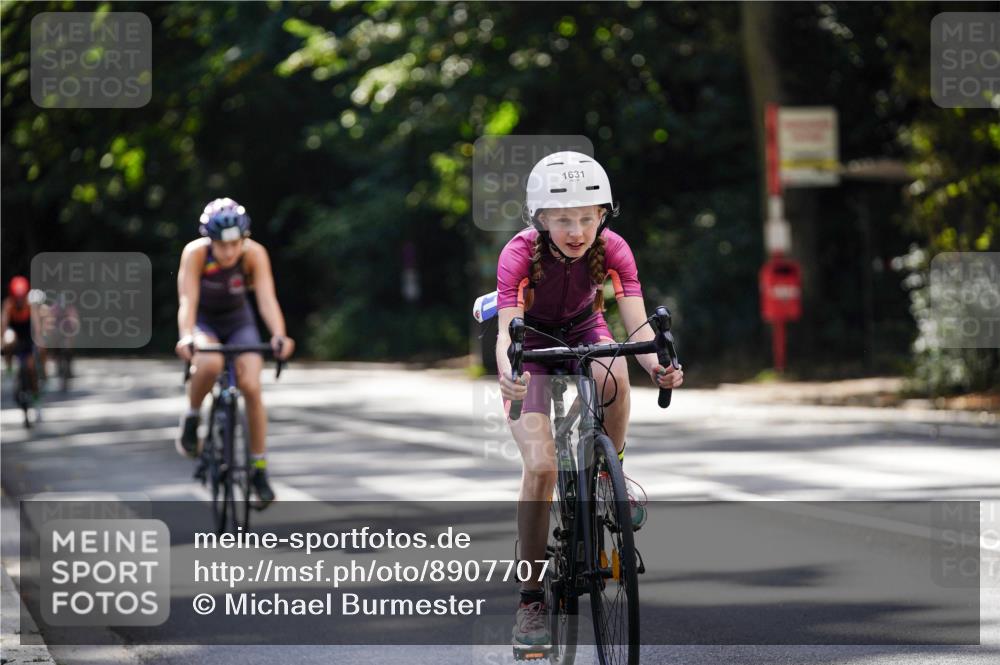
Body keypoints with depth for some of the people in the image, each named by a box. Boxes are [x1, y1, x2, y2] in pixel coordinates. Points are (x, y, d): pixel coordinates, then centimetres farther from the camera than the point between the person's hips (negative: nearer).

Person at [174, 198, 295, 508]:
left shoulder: (254, 253, -25)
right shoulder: (195, 253, -28)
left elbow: (267, 299, -33)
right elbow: (187, 300, -35)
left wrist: (279, 336, -51)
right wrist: (186, 337, -53)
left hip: (239, 320, 2)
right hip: (204, 321, -1)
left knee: (251, 386, -17)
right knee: (210, 364, -35)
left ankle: (259, 470, -4)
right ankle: (191, 419, -7)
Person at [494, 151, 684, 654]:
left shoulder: (612, 249, -25)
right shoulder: (520, 254, -31)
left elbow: (637, 323, -32)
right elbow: (507, 330, -41)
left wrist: (656, 363, -54)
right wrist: (508, 374, -63)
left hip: (585, 332, 2)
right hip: (533, 342, -2)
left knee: (612, 377, -36)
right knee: (541, 465, -20)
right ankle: (531, 600, -12)